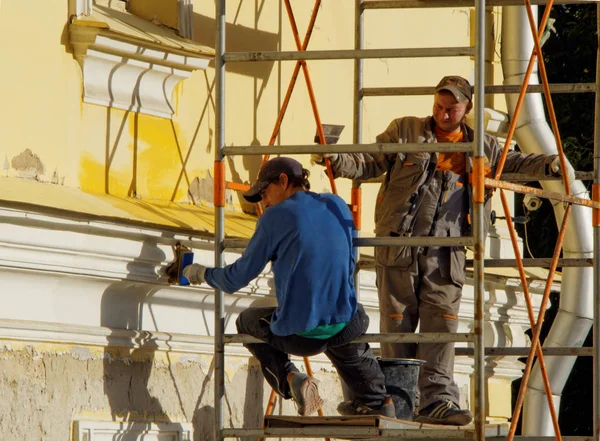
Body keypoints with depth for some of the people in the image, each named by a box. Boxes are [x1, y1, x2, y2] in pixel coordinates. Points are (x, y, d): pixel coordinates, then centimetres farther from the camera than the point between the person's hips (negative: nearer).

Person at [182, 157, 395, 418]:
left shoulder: (275, 217, -5)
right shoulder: (337, 205, 8)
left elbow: (239, 277, 1)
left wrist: (204, 274, 20)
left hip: (297, 334, -4)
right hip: (345, 326, 4)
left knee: (247, 321, 28)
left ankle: (288, 378, 4)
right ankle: (375, 400, 25)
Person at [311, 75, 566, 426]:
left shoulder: (481, 147, 14)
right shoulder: (404, 132, 7)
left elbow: (515, 163, 23)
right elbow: (370, 163, 6)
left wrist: (547, 164, 2)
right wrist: (337, 161, -12)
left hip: (446, 253, 2)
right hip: (398, 246, -2)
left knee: (442, 323, -8)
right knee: (398, 324, -1)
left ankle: (437, 400, -13)